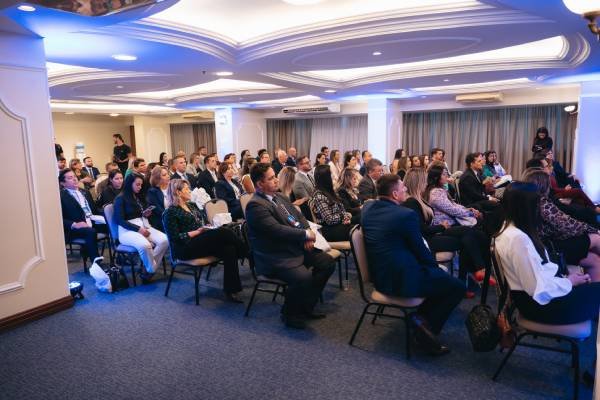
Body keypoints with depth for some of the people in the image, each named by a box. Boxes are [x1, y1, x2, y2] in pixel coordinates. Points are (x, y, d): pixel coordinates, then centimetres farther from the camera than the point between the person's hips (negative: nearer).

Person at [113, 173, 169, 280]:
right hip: (128, 230, -7)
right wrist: (138, 229, -18)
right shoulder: (120, 199, -2)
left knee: (165, 240, -22)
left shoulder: (139, 197, 19)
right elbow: (120, 220, -10)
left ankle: (148, 269, -13)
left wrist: (145, 214, 6)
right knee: (144, 245, -38)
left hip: (144, 226, 7)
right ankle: (152, 270, -12)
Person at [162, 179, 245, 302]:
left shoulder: (192, 205, 21)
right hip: (185, 248, -7)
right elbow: (175, 238, -10)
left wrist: (208, 228, 0)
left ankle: (231, 291, -24)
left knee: (228, 249, -24)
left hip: (202, 240, 7)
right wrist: (197, 232, -14)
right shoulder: (170, 212, -2)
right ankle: (245, 252, -10)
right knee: (224, 232, -28)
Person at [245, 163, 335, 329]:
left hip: (296, 247, 10)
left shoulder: (278, 197, 11)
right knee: (303, 277, -31)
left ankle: (306, 306, 15)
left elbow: (299, 216, 16)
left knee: (328, 262, 2)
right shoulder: (255, 205, -17)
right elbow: (277, 230, -26)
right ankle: (290, 313, -1)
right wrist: (306, 234, -16)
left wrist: (307, 235, -4)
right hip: (274, 257, -9)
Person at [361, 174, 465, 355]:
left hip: (379, 276, 9)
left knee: (437, 273, 26)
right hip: (403, 281, -9)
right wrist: (435, 264, 11)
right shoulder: (407, 214, -21)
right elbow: (420, 250, -9)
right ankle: (428, 328, 5)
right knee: (457, 287, 5)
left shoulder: (367, 208, 1)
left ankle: (420, 316, 19)